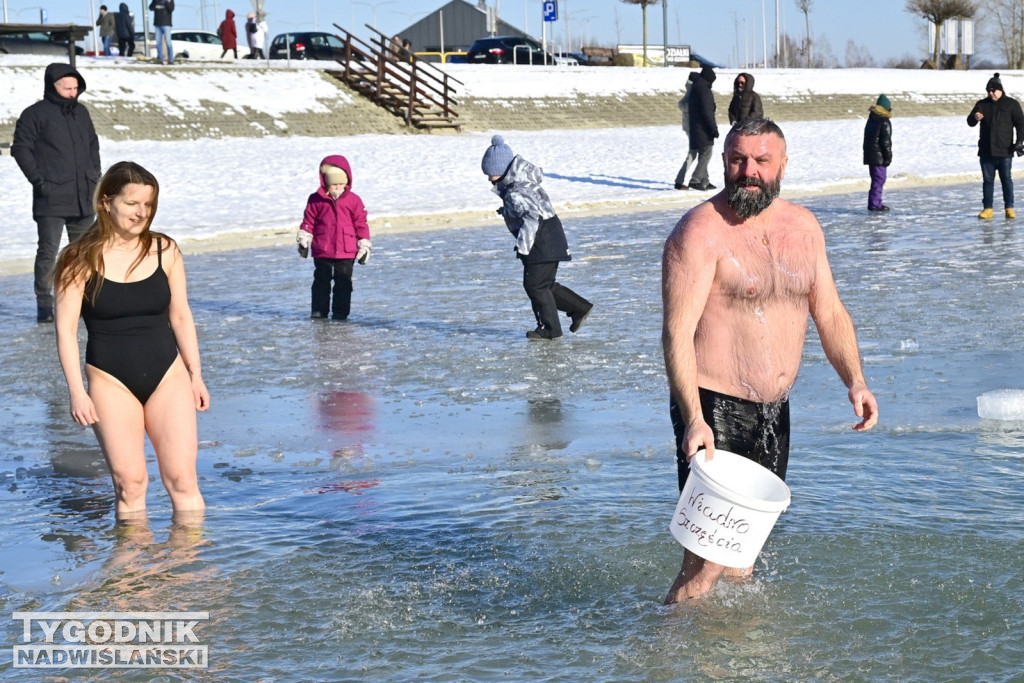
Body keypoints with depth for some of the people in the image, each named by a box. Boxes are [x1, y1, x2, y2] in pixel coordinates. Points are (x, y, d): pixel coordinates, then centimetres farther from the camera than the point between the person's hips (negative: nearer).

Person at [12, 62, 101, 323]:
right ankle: (44, 304, 2)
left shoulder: (81, 112, 13)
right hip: (51, 199, -6)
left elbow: (93, 144, 23)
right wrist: (38, 179, -13)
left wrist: (94, 174, 12)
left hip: (84, 198, 6)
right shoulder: (35, 114, -6)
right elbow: (21, 148, -7)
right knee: (48, 250, -3)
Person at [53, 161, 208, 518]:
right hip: (111, 381, -2)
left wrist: (195, 375, 11)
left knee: (182, 479, -2)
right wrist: (77, 391, -10)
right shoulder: (81, 260, -5)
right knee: (129, 483, -2)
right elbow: (66, 330, -4)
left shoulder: (165, 251, 3)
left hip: (167, 375, 2)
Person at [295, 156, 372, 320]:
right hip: (321, 251, 1)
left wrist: (364, 246, 4)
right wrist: (303, 240, 2)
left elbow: (361, 224, 4)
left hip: (346, 252, 0)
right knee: (321, 281, 7)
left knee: (343, 282, 3)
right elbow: (308, 221, 6)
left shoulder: (353, 200, 1)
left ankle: (340, 311, 10)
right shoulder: (316, 200, 1)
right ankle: (319, 310, 15)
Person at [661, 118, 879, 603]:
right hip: (714, 411, -7)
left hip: (774, 411, 7)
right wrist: (693, 419, -28)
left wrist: (854, 381, 2)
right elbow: (677, 332, -19)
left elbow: (829, 312, 17)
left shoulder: (803, 227, 9)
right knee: (708, 560, -11)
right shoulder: (701, 231, -13)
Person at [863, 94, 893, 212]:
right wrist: (888, 157, -11)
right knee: (879, 179, -6)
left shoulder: (871, 121, 14)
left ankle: (875, 203, 19)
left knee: (877, 179, 16)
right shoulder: (884, 123, -14)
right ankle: (875, 204, -9)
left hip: (870, 155, 9)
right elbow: (886, 142, -17)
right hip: (879, 157, -9)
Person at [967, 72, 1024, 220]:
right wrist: (975, 118, -14)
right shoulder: (982, 104, 10)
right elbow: (970, 122, 10)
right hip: (986, 151, 3)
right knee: (987, 180, 5)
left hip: (1005, 151, -3)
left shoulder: (1011, 104, 2)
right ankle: (987, 209, 8)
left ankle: (1009, 208, 6)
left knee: (1006, 179, 1)